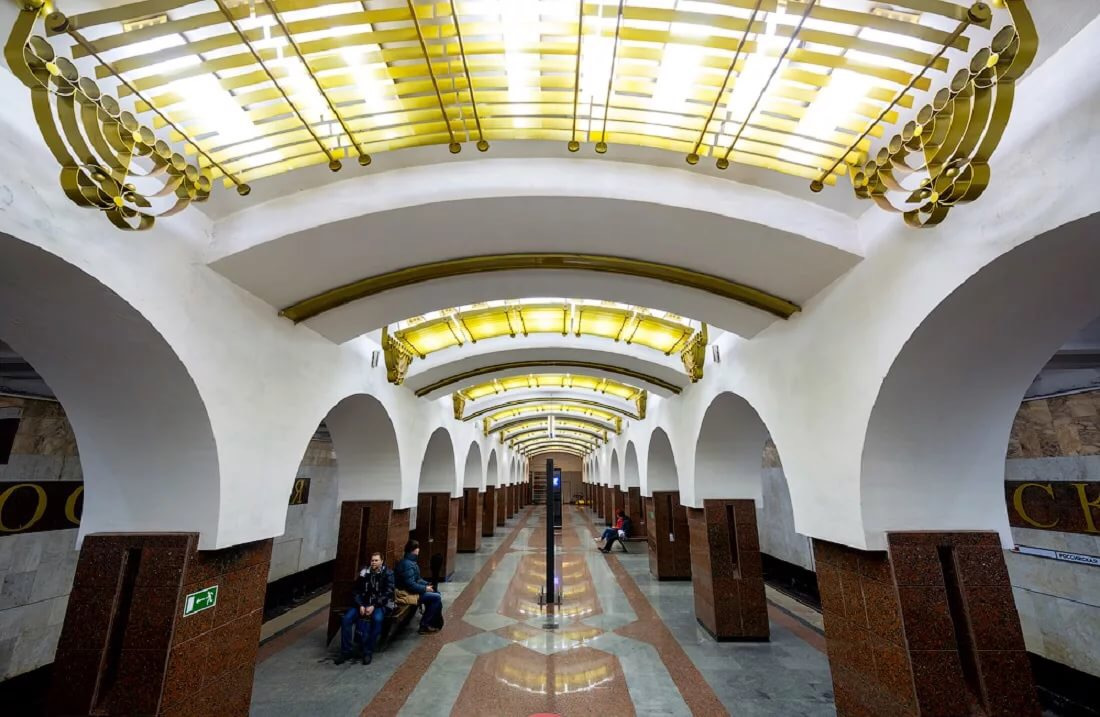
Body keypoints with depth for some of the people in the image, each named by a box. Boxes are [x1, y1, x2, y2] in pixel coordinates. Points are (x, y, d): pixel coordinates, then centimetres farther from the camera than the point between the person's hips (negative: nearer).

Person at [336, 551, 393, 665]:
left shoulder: (388, 574, -3)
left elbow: (388, 593, -10)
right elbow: (356, 591, 6)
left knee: (377, 619, -34)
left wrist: (374, 606, -19)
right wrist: (360, 605, -11)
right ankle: (345, 651, -6)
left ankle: (368, 652, -18)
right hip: (363, 603, 4)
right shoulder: (364, 573, 6)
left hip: (380, 604, -4)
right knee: (347, 618, -20)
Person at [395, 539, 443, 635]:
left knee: (436, 592, 12)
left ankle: (431, 621, 19)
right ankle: (424, 625, -2)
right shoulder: (407, 564, -25)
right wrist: (425, 588, -17)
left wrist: (427, 584, 4)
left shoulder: (411, 561, 8)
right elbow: (411, 585, -28)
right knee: (437, 598, -12)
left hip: (413, 590, 10)